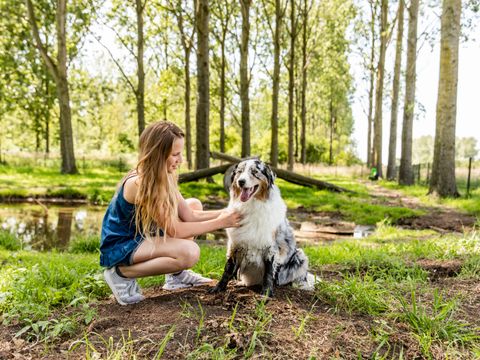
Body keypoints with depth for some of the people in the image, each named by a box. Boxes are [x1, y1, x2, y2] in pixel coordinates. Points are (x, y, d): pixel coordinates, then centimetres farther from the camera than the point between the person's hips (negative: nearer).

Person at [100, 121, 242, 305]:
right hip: (120, 247, -9)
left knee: (194, 204, 7)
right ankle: (121, 273, -9)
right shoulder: (139, 183, -29)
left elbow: (189, 215, -1)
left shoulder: (163, 177, -3)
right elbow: (175, 230, -25)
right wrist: (220, 222, -19)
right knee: (189, 252, -29)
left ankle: (176, 274, 10)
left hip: (143, 235, 9)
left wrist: (223, 213, -13)